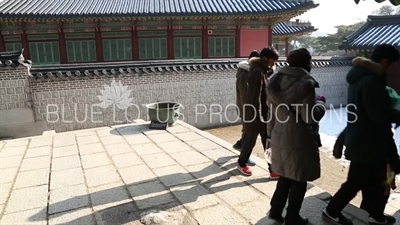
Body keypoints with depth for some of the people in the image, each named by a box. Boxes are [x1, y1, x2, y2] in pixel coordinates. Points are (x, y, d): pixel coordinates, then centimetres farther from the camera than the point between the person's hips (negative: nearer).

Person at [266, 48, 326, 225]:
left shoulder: (277, 80, 5)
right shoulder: (305, 83, -17)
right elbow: (311, 117, -20)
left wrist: (271, 132, 19)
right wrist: (320, 103, -1)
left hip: (279, 137, 7)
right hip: (298, 139, -7)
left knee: (285, 176, 22)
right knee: (299, 180, 11)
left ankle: (275, 210, 31)